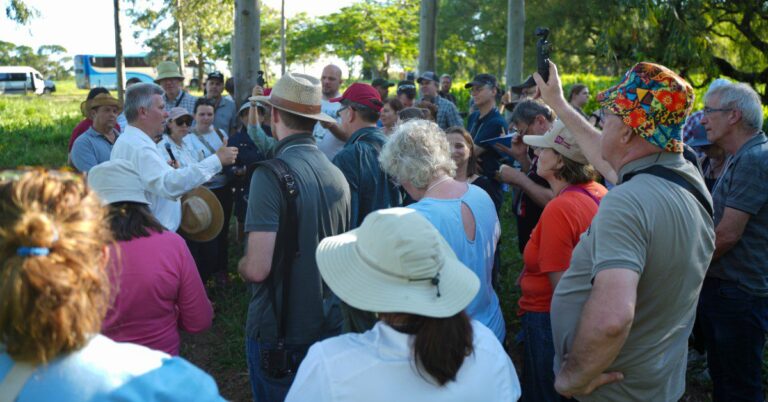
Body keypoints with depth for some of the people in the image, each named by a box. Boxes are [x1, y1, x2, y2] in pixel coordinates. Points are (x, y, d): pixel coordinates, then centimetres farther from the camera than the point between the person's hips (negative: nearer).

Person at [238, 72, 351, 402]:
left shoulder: (271, 175, -19)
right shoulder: (337, 175, -1)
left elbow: (257, 269, -23)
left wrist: (241, 265, -2)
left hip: (279, 331, -6)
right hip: (329, 324, 6)